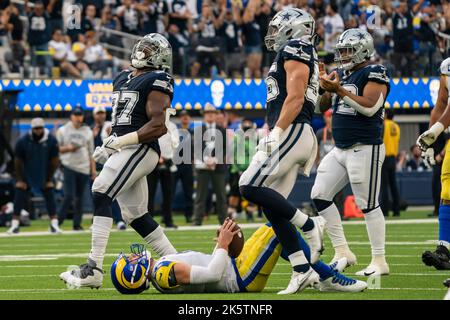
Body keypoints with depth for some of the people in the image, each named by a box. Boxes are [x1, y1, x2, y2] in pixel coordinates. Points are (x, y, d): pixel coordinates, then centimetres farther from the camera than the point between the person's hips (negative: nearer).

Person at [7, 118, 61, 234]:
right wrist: (19, 180, -6)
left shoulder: (51, 141, -17)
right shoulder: (23, 141, -19)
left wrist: (50, 179, -3)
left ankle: (54, 225, 2)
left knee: (50, 197, -3)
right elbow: (18, 161, -8)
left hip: (44, 175, 1)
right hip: (27, 175, -1)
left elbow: (54, 161, -6)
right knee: (19, 197, -7)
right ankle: (15, 225, -2)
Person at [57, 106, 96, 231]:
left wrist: (93, 169, 7)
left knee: (80, 197, 3)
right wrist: (68, 148, -15)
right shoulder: (62, 131, 4)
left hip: (84, 168, 3)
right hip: (69, 167, -3)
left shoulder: (87, 131, 12)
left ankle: (77, 223, 8)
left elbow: (91, 152, 13)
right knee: (69, 195, -13)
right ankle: (58, 220, -5)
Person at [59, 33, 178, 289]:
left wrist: (119, 142, -20)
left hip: (140, 149, -10)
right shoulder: (123, 79, 21)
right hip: (124, 151, 10)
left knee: (101, 194, -21)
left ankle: (94, 269, -26)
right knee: (136, 214, 10)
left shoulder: (156, 81, -6)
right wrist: (109, 146, 12)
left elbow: (158, 125, -16)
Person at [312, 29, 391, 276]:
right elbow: (322, 107, 19)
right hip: (340, 150, 9)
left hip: (365, 149, -9)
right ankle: (342, 252, 11)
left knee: (368, 205, -6)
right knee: (319, 195, 5)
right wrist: (324, 87, 1)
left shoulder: (374, 73, -9)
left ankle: (379, 261, 1)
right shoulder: (341, 74, 14)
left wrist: (340, 90, -23)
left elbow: (369, 107, -22)